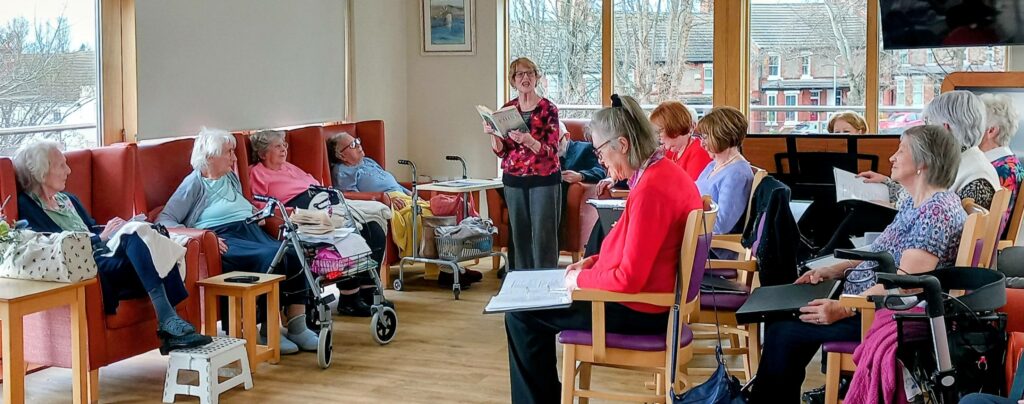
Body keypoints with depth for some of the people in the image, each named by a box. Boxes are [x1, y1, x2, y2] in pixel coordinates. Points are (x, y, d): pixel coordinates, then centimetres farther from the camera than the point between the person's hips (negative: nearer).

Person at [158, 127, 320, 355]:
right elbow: (164, 221, -4)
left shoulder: (231, 178, 26)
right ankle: (269, 331, -26)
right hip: (223, 237, -7)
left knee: (293, 254, -25)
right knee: (271, 257, -34)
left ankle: (297, 326, -26)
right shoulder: (195, 183, 5)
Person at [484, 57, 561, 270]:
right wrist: (493, 134, -12)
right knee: (519, 234, 7)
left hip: (544, 179, -4)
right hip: (514, 180, 4)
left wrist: (528, 141, -28)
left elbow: (551, 150, -11)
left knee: (543, 235, -6)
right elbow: (501, 151, 8)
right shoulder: (507, 109, 8)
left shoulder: (548, 108, -4)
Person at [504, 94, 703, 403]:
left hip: (639, 310, -10)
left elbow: (629, 278, -27)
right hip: (652, 296, 10)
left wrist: (580, 280, -12)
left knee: (521, 317, -3)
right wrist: (595, 262, 7)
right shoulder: (666, 171, 5)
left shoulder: (651, 189, -27)